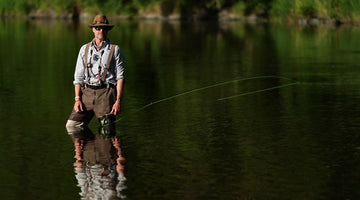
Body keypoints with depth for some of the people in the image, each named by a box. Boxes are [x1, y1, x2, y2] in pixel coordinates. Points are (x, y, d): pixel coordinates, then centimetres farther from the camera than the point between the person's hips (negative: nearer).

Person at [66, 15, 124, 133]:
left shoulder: (115, 50, 8)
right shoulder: (84, 49, 16)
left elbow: (120, 77, 2)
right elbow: (78, 76, 14)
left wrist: (118, 100, -9)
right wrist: (77, 99, 1)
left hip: (106, 92, -3)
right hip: (87, 92, 3)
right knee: (71, 125, -11)